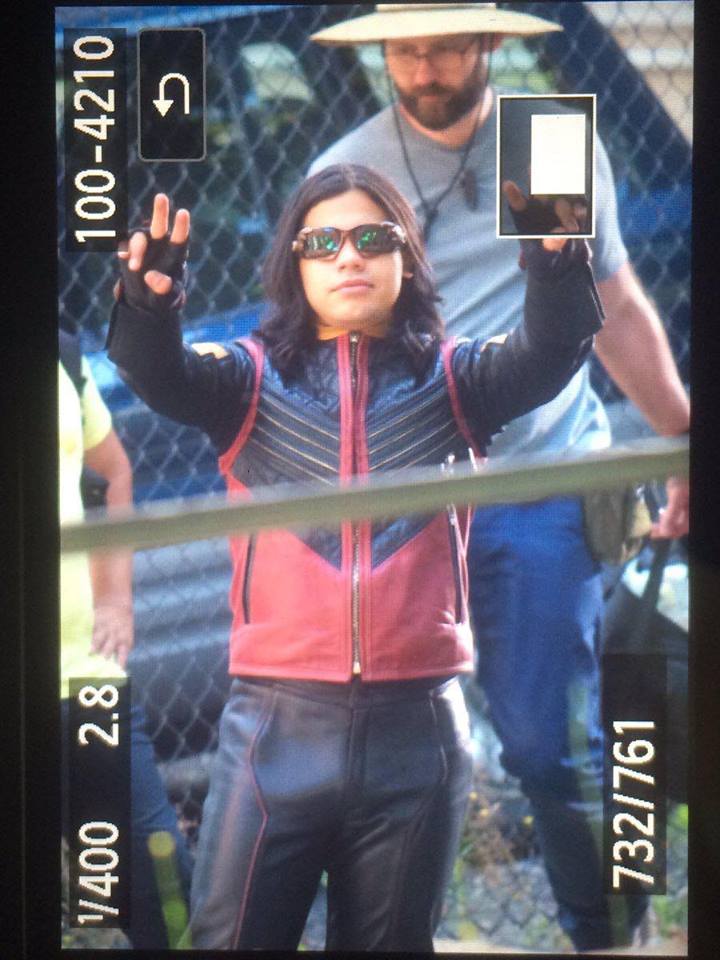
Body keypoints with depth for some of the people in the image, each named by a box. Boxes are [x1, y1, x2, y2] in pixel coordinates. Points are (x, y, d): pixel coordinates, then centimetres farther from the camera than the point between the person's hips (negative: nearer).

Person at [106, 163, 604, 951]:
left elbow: (548, 355, -9)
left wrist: (556, 260, -30)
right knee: (230, 939, 3)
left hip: (417, 729, 1)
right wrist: (148, 301, -34)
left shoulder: (450, 378, 7)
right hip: (276, 724, -1)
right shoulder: (253, 376, 5)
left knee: (387, 942, 14)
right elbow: (163, 375, -12)